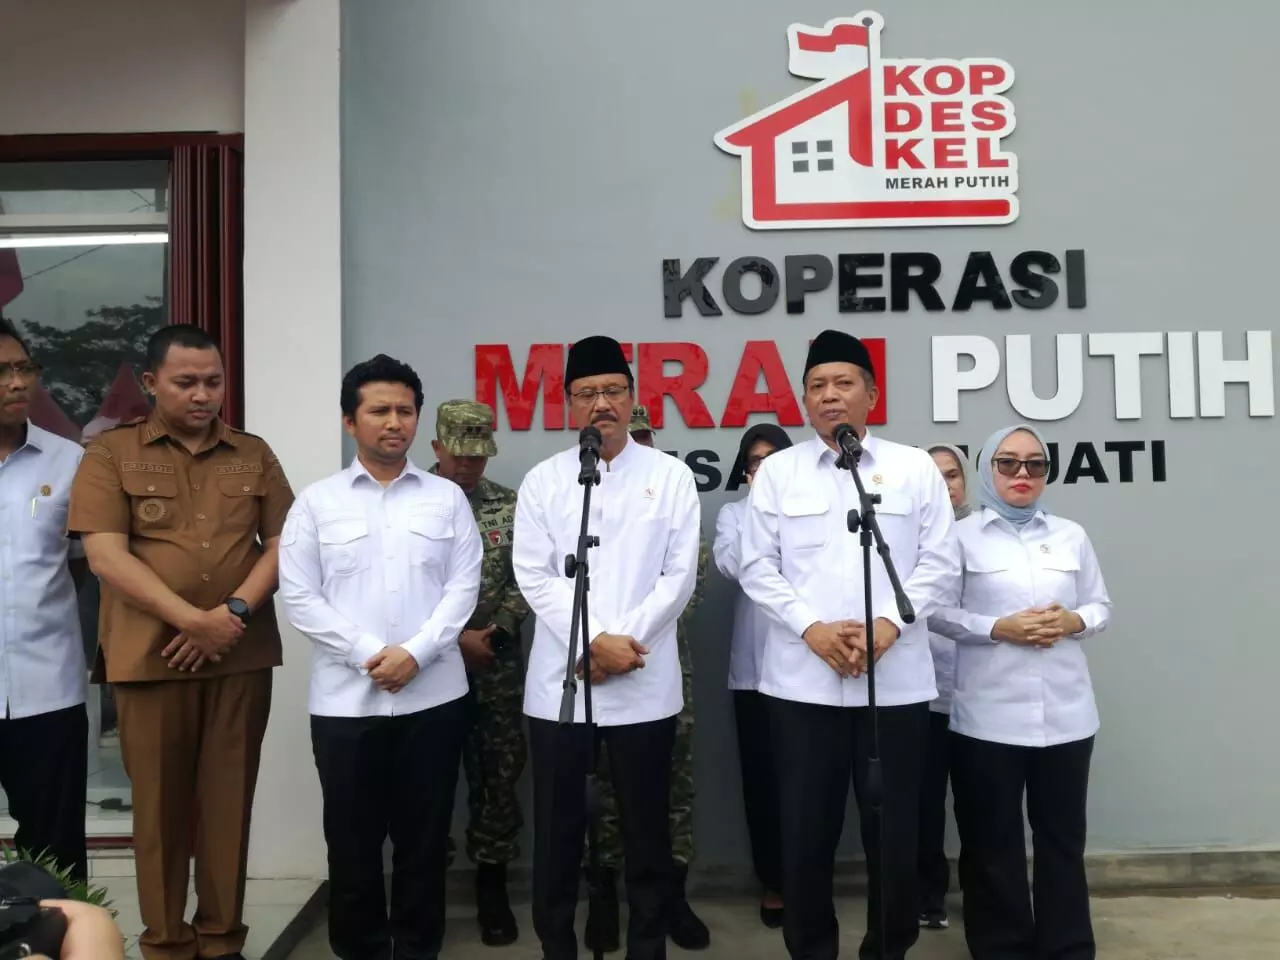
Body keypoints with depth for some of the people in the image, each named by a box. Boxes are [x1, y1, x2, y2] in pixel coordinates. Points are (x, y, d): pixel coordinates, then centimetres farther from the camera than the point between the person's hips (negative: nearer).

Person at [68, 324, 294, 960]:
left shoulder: (254, 455, 9)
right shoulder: (111, 454, 2)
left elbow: (283, 544, 4)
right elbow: (106, 556, -8)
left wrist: (233, 611, -11)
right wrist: (194, 620, -15)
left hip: (242, 656, 2)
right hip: (150, 656, -2)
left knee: (229, 799, 7)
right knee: (159, 802, 6)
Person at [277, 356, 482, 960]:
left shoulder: (447, 498, 6)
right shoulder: (317, 501, 4)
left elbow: (464, 586, 0)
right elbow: (298, 596, -2)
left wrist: (415, 652, -13)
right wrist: (368, 653, -12)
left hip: (432, 696, 1)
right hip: (345, 698, 0)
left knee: (424, 836, 10)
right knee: (353, 839, 9)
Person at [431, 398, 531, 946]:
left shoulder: (511, 505, 4)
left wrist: (493, 633, -11)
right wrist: (453, 638, -12)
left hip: (498, 669, 2)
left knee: (498, 776, 7)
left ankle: (492, 887, 22)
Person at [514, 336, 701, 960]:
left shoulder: (671, 477, 3)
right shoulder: (543, 480, 5)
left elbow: (680, 574, -1)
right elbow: (534, 575, -2)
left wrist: (624, 640, -11)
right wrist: (594, 641, -12)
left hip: (645, 684, 0)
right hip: (559, 681, 1)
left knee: (646, 826, 10)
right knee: (557, 829, 10)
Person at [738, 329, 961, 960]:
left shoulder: (915, 468, 6)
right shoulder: (777, 471, 6)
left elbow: (940, 564, 2)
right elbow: (758, 566, 2)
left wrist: (888, 624, -12)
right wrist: (813, 628, -11)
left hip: (895, 680, 0)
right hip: (802, 680, 0)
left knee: (892, 827, 8)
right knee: (806, 829, 7)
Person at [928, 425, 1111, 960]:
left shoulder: (1071, 535, 10)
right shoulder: (963, 535, 0)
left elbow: (1101, 606, 14)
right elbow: (936, 612, -4)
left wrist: (1073, 622, -7)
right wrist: (998, 628, -16)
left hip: (1065, 713, 3)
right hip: (989, 716, -3)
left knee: (1062, 836, 11)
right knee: (993, 841, 6)